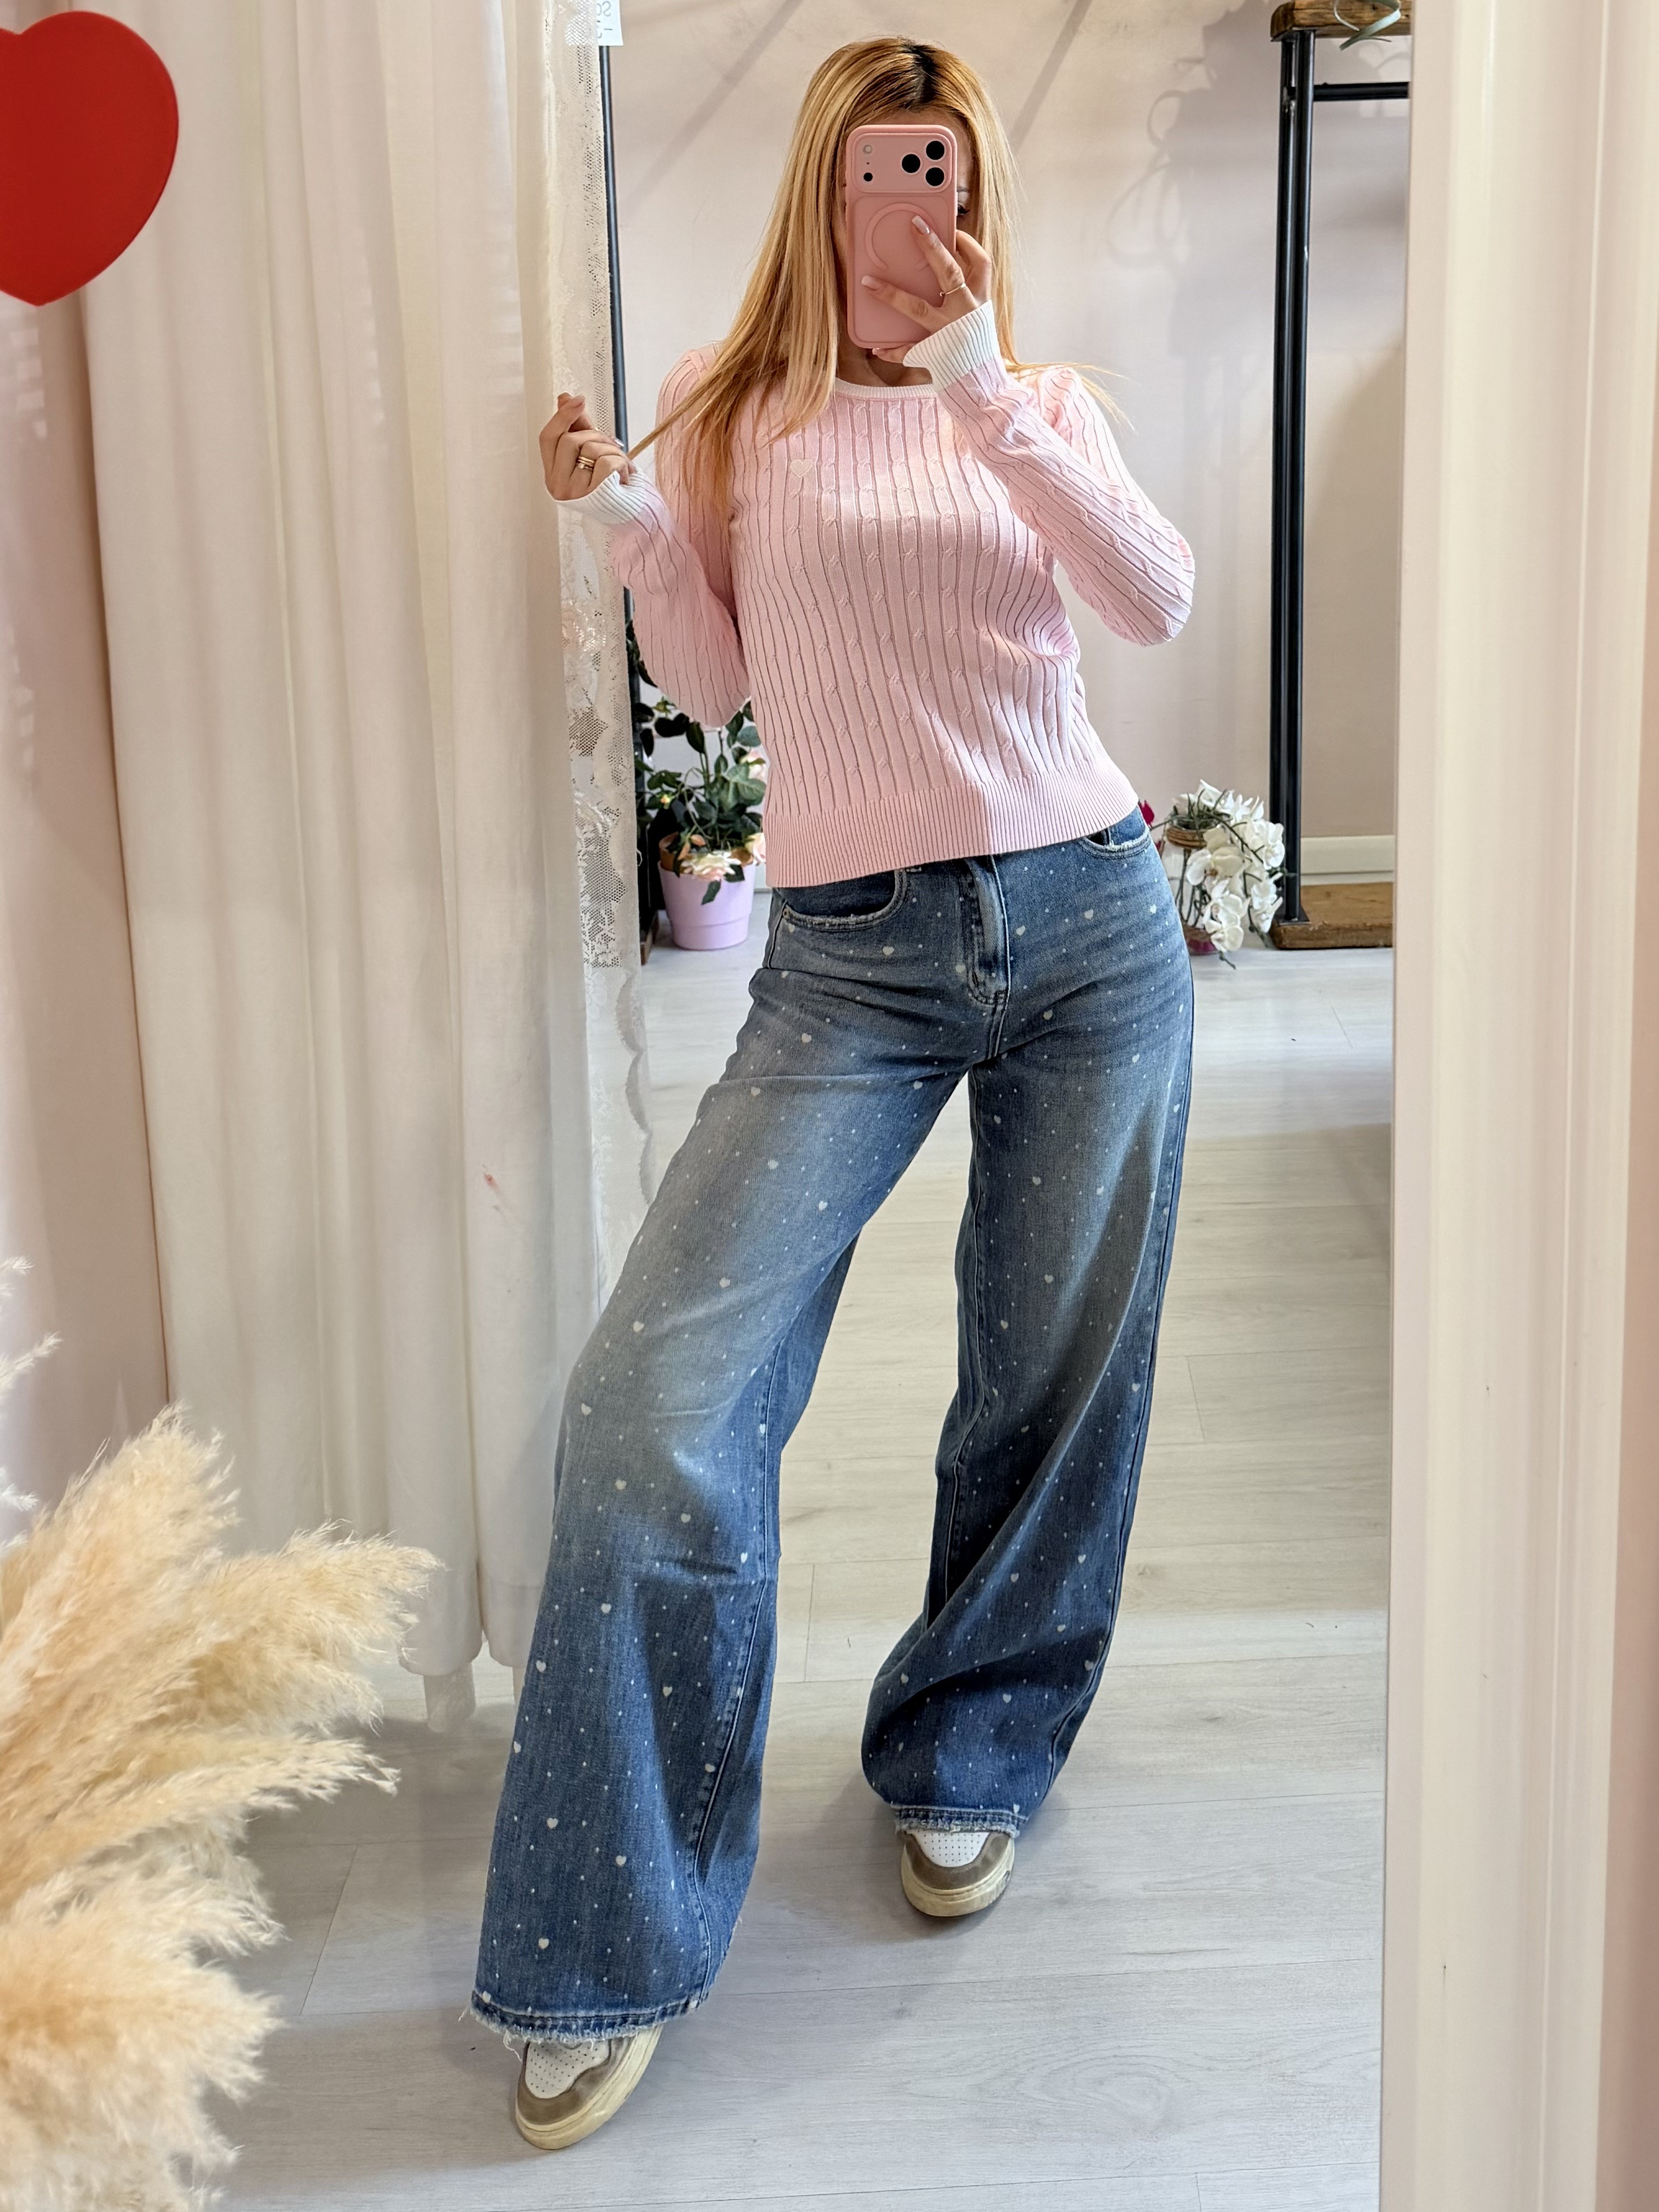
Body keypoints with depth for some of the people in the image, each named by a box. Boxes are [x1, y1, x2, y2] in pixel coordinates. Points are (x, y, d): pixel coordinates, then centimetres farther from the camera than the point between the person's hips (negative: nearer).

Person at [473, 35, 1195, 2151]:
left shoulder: (1042, 403, 9)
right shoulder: (739, 403, 6)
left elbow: (1160, 602, -8)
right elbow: (717, 683, 8)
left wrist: (988, 391, -15)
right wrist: (635, 529, -9)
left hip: (1089, 920, 2)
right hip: (852, 957, -2)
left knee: (1055, 1384, 9)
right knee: (657, 1398, -15)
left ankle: (968, 1758, 36)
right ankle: (606, 1952, -2)